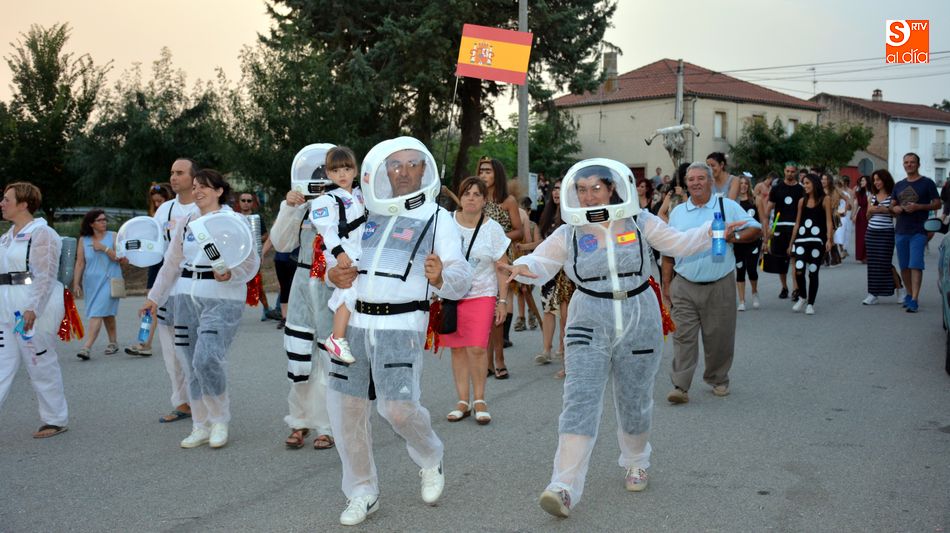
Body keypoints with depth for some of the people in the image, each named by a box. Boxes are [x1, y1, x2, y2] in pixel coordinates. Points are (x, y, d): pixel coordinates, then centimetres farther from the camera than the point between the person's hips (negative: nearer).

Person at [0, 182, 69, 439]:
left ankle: (56, 420, 14)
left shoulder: (41, 233, -9)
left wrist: (33, 309, -24)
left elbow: (46, 276, -16)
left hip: (35, 307, -8)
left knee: (42, 364, 1)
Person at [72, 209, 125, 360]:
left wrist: (104, 248, -13)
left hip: (108, 280, -3)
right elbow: (80, 263, 6)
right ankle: (113, 342, 26)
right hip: (91, 281, 3)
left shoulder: (113, 236, 2)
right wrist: (76, 283, 3)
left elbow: (120, 258, -5)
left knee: (97, 313, -12)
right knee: (106, 313, 12)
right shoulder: (84, 240, 6)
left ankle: (86, 347, -19)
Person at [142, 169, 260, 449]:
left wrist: (230, 273, -23)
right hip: (185, 298, 6)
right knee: (190, 363, 5)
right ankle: (201, 426, 18)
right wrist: (154, 297, 17)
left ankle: (220, 421, 3)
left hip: (221, 300, -5)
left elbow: (252, 262, -4)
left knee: (207, 359, -18)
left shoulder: (233, 221, -2)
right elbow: (171, 263, 18)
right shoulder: (186, 222, 13)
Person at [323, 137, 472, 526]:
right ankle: (362, 493, 22)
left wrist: (439, 278, -26)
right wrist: (333, 275, -1)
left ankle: (430, 461, 22)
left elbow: (461, 282, -5)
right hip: (355, 321, 5)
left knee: (398, 406, -13)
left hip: (401, 325, -4)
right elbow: (339, 260, 22)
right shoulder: (366, 215, 13)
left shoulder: (437, 219, 1)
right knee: (345, 406, 4)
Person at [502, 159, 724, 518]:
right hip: (589, 323, -1)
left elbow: (679, 244, 7)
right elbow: (541, 264, 0)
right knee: (580, 400, -13)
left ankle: (635, 462, 43)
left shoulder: (640, 223, -1)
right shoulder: (569, 234, -1)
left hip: (639, 321, 1)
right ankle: (565, 488, -17)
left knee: (635, 401, 14)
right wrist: (522, 268, -22)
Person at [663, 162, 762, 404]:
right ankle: (680, 386, -4)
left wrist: (734, 236, -16)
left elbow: (756, 229, 3)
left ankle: (718, 380, 26)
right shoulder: (677, 213, 11)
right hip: (684, 286, 1)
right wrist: (666, 284, 8)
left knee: (719, 337, 8)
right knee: (683, 337, -5)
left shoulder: (728, 206, 4)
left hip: (720, 286, -1)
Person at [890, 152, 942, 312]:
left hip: (918, 231, -5)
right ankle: (909, 294, 26)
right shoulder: (899, 185, 16)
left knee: (915, 265, -13)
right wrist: (895, 208, -4)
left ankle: (914, 300, -17)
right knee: (904, 266, 10)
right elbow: (892, 205, 20)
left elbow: (937, 204, -2)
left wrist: (919, 207, -16)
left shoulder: (927, 183, 0)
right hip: (900, 231, 5)